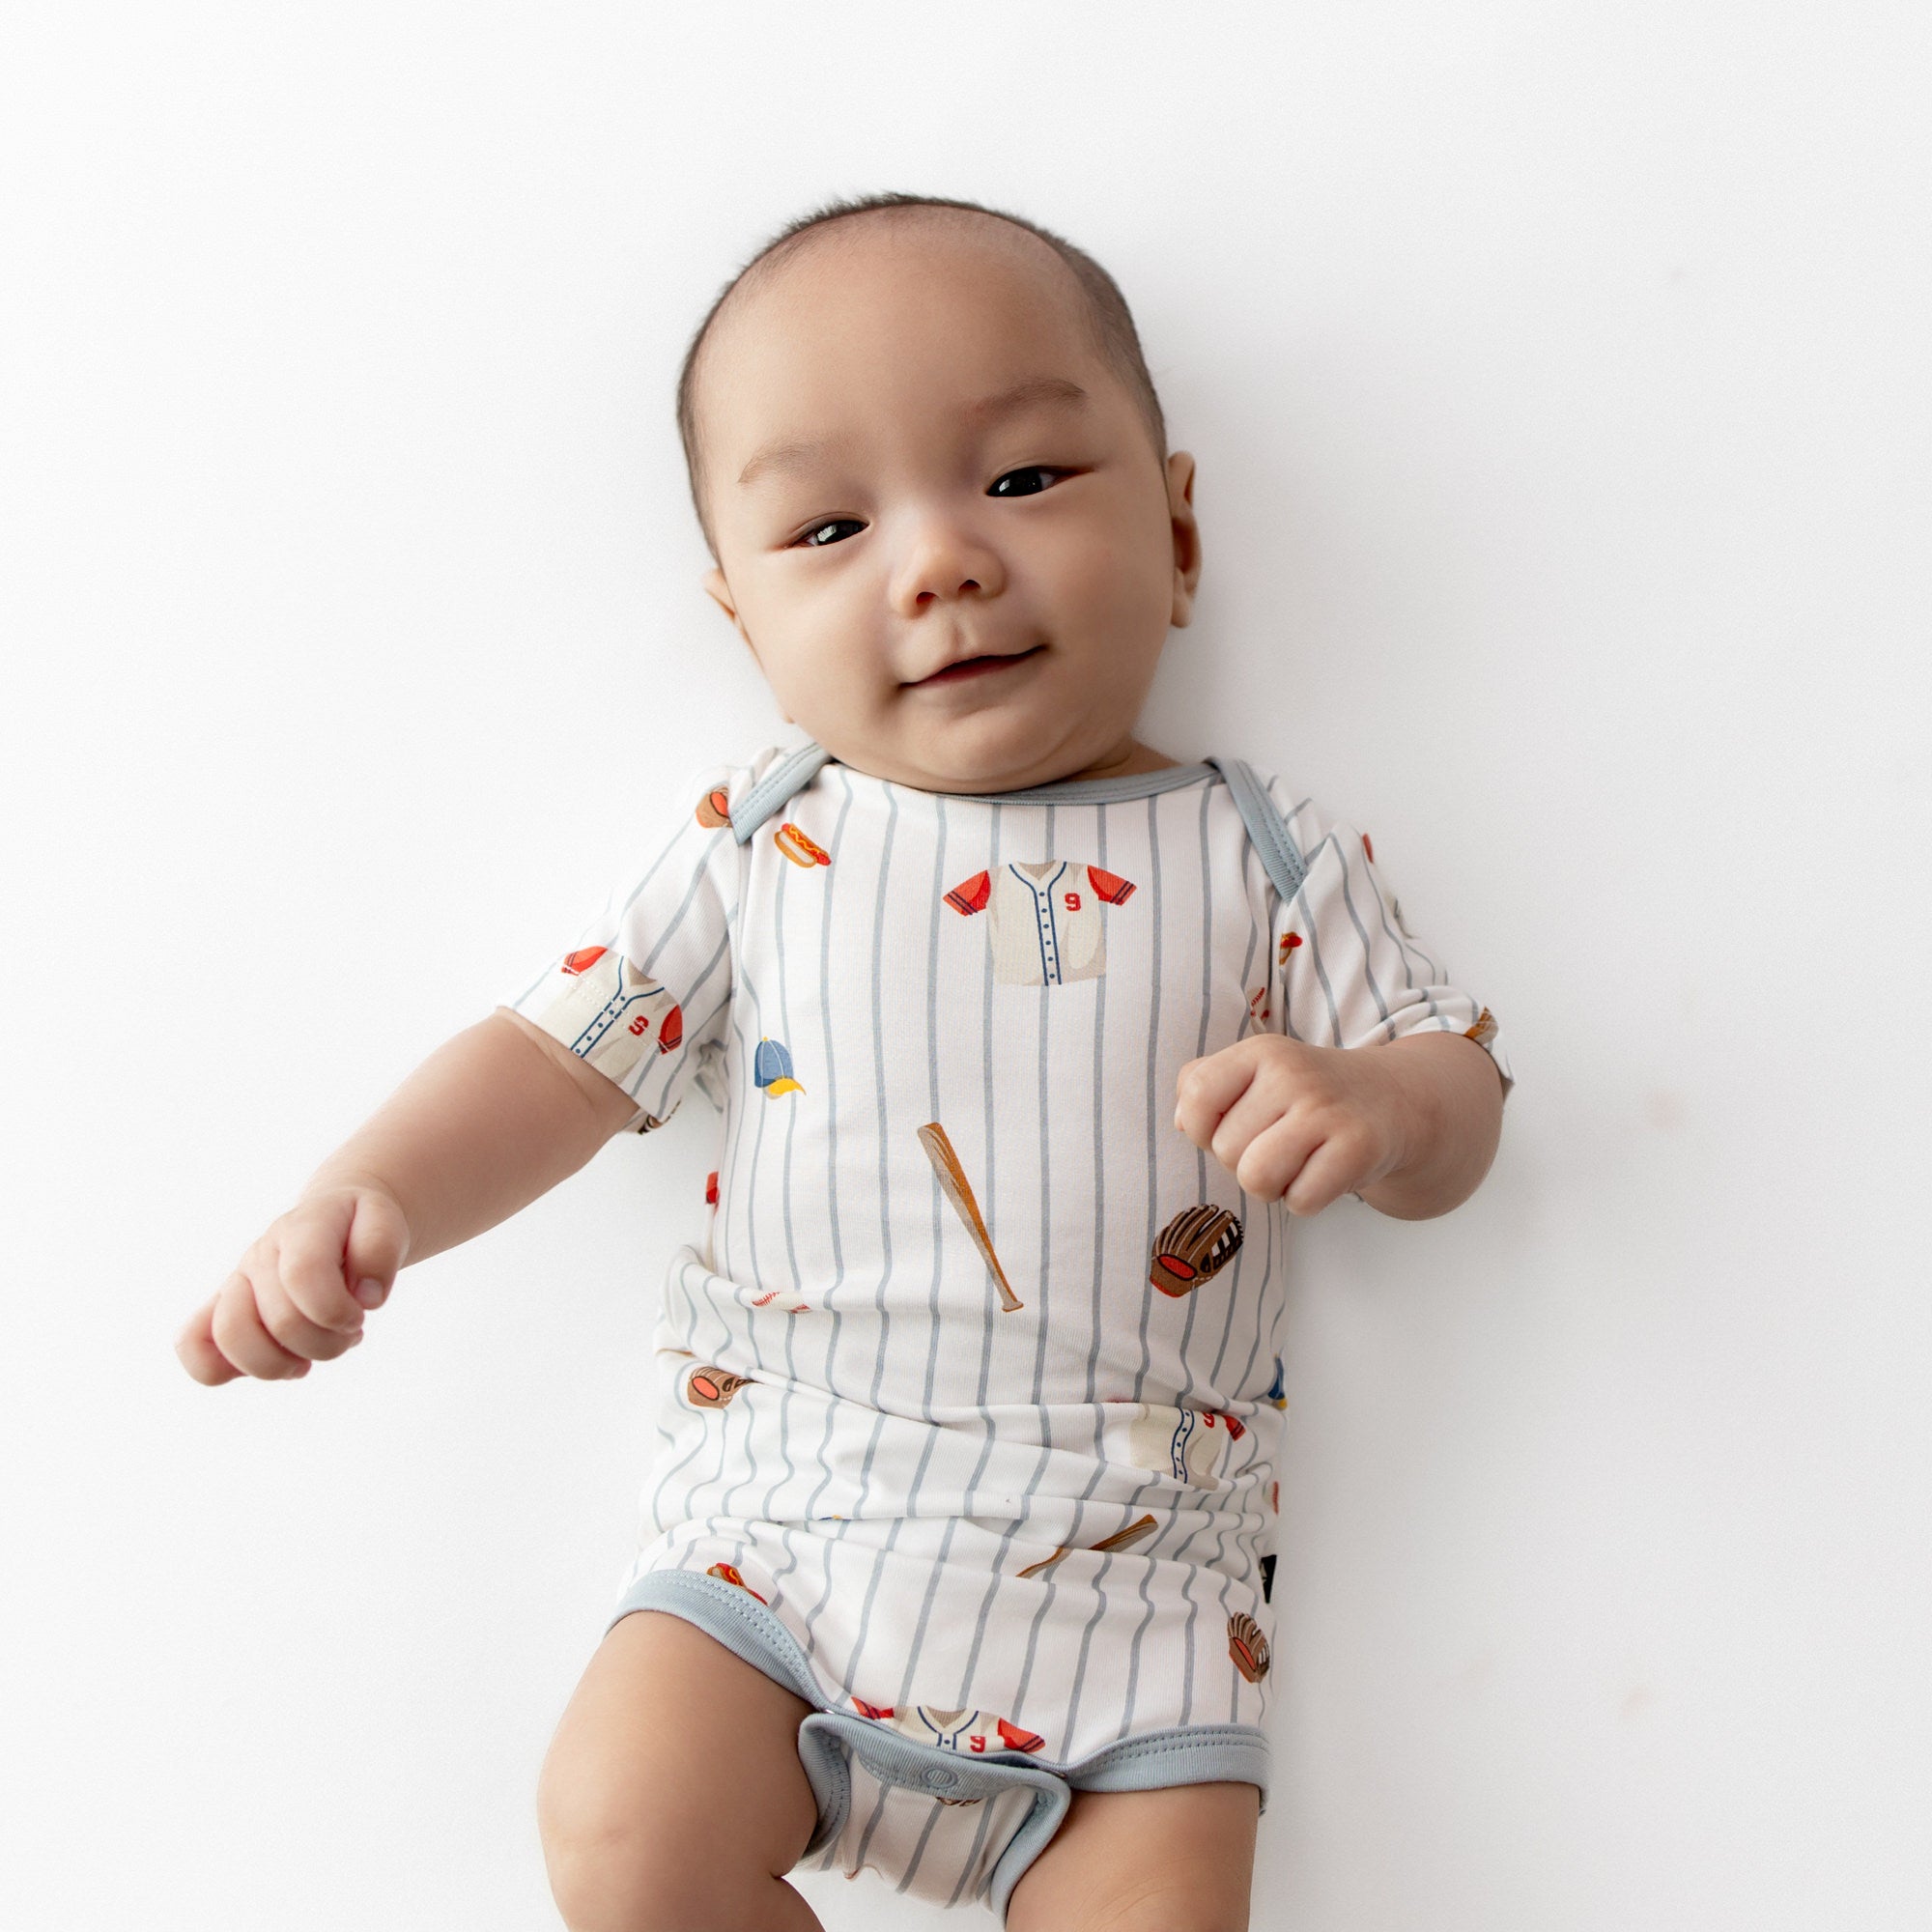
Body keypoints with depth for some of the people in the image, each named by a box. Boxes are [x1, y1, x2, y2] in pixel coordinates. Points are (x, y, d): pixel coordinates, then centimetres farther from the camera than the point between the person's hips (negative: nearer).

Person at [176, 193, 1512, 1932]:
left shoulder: (1263, 861, 0)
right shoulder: (754, 854, 3)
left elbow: (1458, 1119, 3)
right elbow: (559, 1057, 5)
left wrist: (1374, 1103, -21)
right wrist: (369, 1200, -12)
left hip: (1129, 1567, 0)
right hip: (785, 1511, 1)